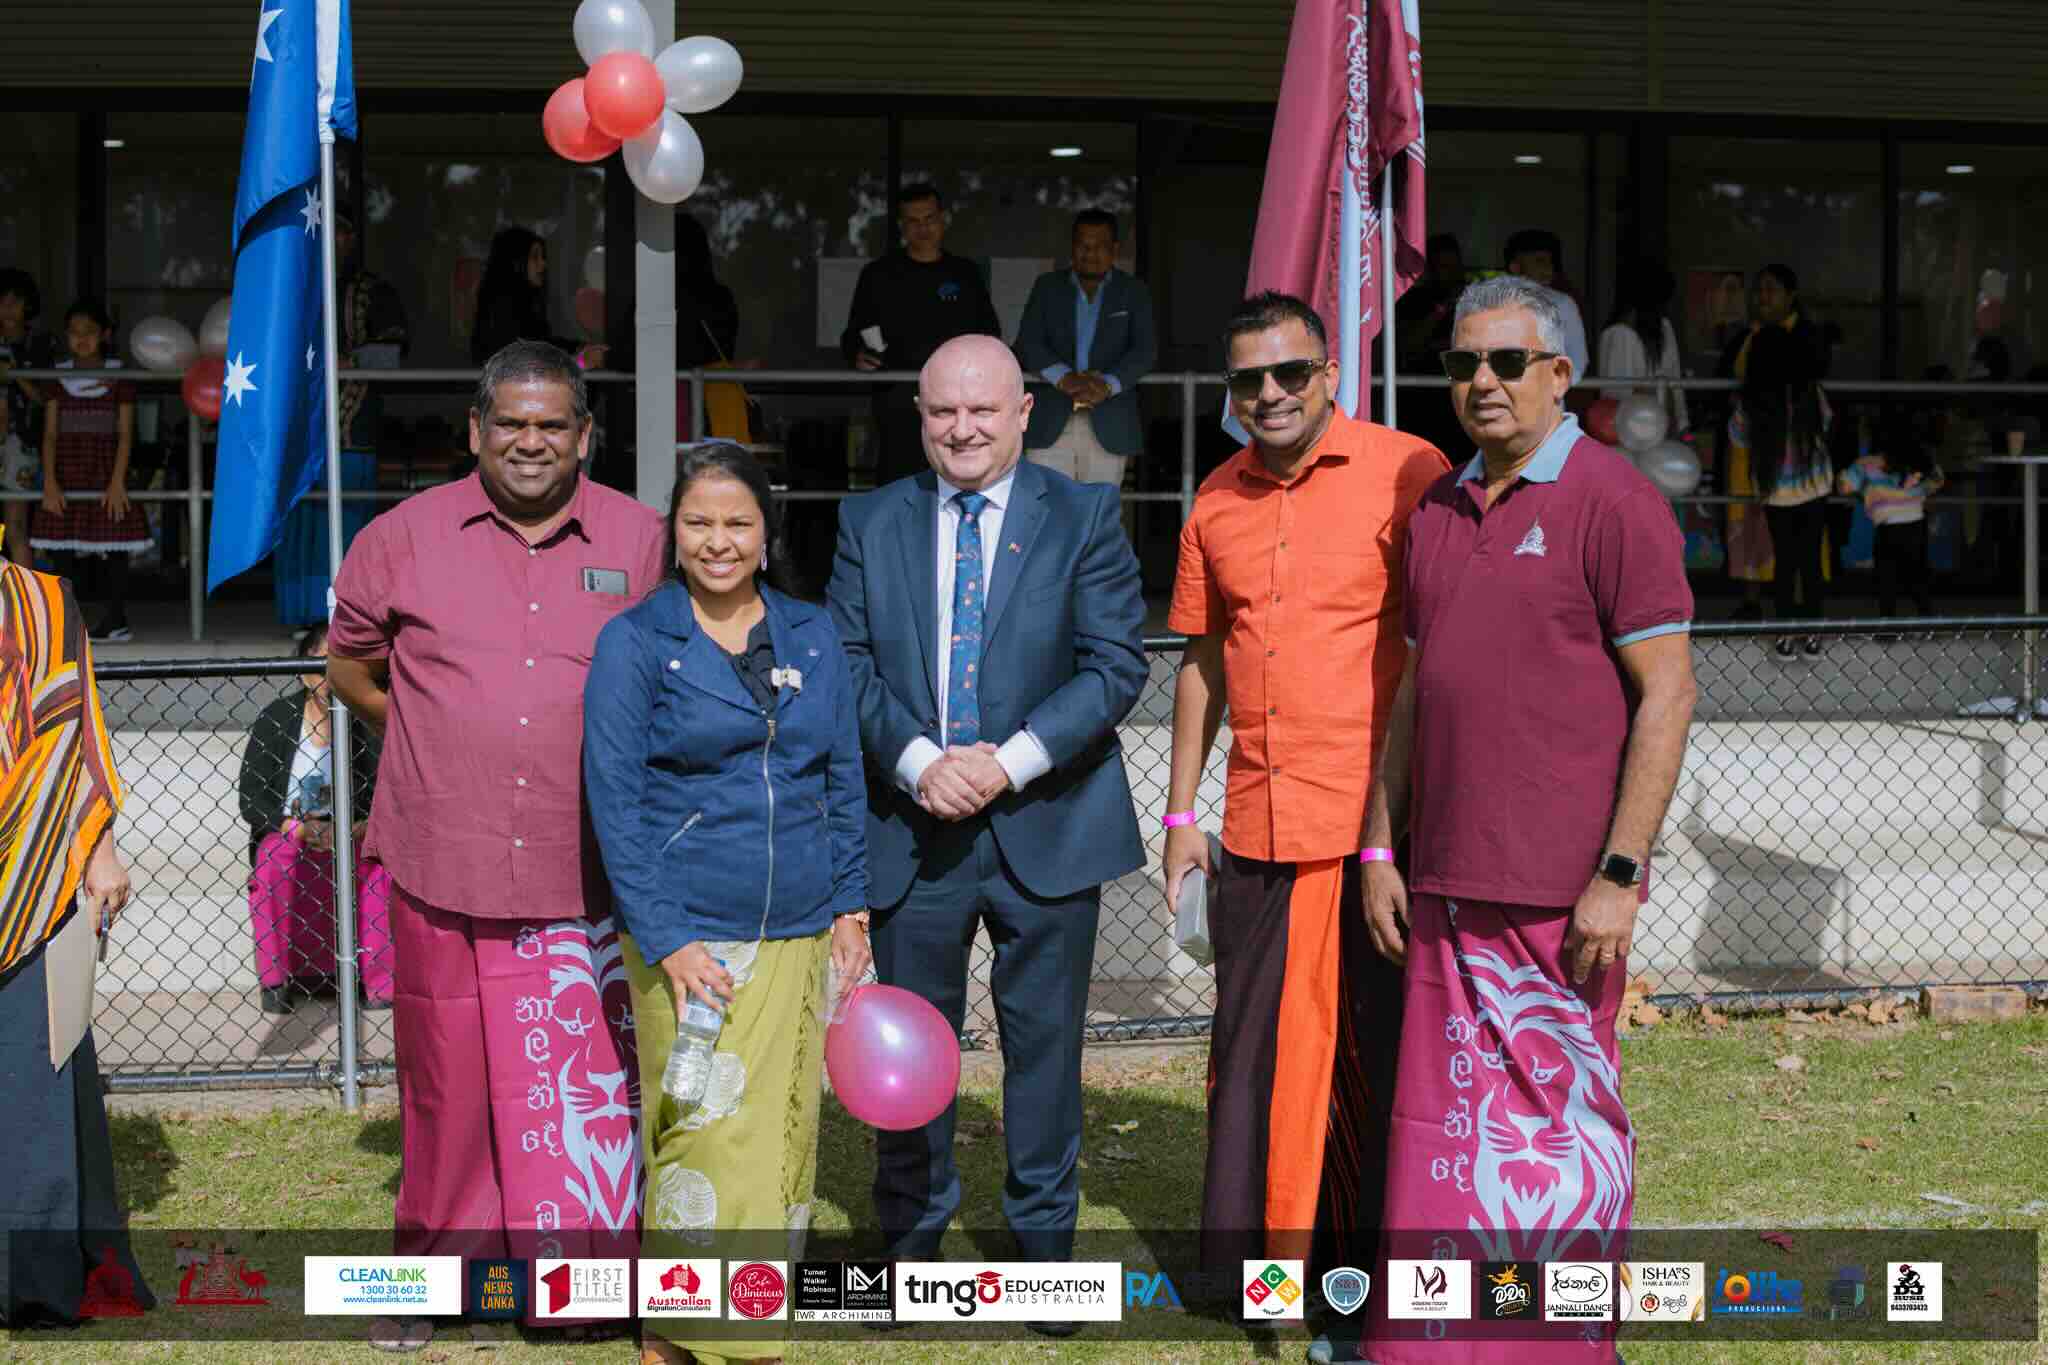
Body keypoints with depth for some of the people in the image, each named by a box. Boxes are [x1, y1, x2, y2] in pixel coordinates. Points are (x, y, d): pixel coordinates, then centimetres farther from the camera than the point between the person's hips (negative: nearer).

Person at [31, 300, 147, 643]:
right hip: (67, 471, 2)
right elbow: (50, 432, 3)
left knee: (114, 544, -2)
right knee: (63, 547, 1)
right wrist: (49, 481, -7)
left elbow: (125, 432, -3)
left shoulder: (119, 375, 0)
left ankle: (116, 620, 5)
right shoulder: (58, 374, 6)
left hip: (105, 469, -2)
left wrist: (117, 481, -12)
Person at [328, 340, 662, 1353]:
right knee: (445, 1081, 10)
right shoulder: (406, 536, 4)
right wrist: (440, 742, 9)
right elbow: (348, 667, 16)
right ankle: (430, 1268, 28)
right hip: (441, 869, 0)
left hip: (584, 878, 0)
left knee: (586, 1091, 0)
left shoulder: (639, 540, 5)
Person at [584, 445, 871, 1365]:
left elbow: (845, 781, 15)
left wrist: (850, 904, 7)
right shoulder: (633, 643, -3)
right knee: (707, 1144, -6)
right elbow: (613, 801, -6)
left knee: (782, 1141, 8)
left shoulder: (812, 638, 9)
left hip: (800, 938, 4)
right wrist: (664, 940, -12)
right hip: (688, 938, -4)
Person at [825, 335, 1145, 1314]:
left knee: (1043, 1042, 7)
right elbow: (849, 662, 1)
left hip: (1046, 822, -1)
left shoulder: (1083, 516, 1)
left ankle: (1044, 1238, 23)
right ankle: (910, 1237, 26)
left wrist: (1010, 762, -16)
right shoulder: (869, 523, 7)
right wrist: (918, 760, -15)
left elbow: (1116, 664, -6)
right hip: (910, 825, 2)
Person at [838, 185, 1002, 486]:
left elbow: (990, 332, 16)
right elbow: (852, 334, 12)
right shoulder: (878, 275, 10)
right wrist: (858, 354, -10)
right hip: (899, 405, -1)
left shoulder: (966, 273, 15)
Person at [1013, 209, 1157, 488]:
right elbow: (1027, 342, 3)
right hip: (1050, 423, 0)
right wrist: (1062, 377, -17)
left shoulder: (1133, 292, 11)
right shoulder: (1047, 286, 13)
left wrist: (1108, 384, -18)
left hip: (1108, 427, 0)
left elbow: (1146, 349, 0)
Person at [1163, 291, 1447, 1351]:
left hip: (1380, 818, -4)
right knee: (1256, 1045, 11)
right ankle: (1269, 1250, 24)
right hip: (1257, 821, 5)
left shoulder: (1407, 474, -6)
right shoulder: (1219, 500, 10)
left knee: (1382, 1044, 5)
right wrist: (1182, 809, 13)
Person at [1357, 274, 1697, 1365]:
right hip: (1445, 883, 6)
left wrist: (1617, 874, -15)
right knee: (1450, 1122, 9)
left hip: (1563, 890, -6)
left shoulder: (1612, 500, -6)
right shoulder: (1436, 510, 14)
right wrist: (1380, 848, 12)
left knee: (1565, 1116, 3)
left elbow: (1666, 693, -10)